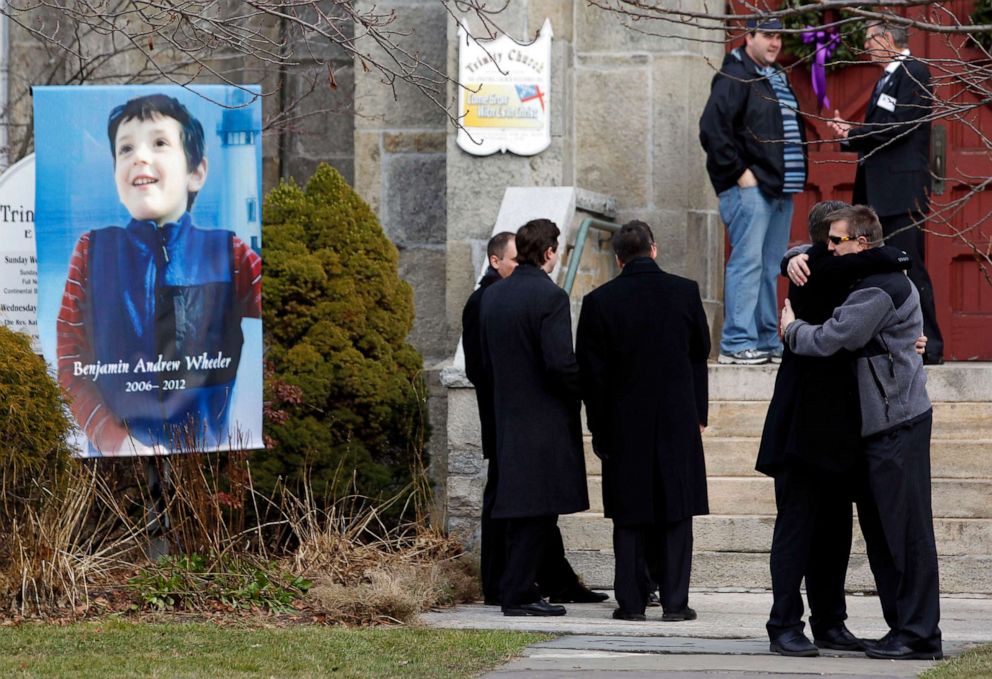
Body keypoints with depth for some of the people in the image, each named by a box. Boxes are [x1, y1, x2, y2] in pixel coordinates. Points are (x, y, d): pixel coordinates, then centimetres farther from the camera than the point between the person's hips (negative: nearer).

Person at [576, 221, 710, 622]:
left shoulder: (599, 302, -6)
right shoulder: (685, 292, -2)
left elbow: (591, 373, -3)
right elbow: (700, 356, 6)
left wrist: (600, 430, 5)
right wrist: (698, 415, 16)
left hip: (625, 425, 0)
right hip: (678, 422, 0)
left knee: (629, 517, 6)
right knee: (677, 513, 5)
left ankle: (631, 601, 4)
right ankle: (674, 601, 2)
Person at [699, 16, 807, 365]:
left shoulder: (778, 78, 19)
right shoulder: (735, 77, -8)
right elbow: (712, 129, -18)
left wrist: (797, 174, 16)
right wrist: (738, 172, -17)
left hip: (781, 189, 9)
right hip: (750, 188, -9)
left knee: (770, 268, 11)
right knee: (747, 262, -12)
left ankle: (767, 341, 15)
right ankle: (736, 343, -12)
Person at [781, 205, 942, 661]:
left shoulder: (880, 290, -16)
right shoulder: (868, 281, 18)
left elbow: (829, 339, -24)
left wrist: (791, 330, -3)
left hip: (898, 425, -11)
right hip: (873, 427, 11)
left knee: (907, 529, -9)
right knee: (878, 529, 12)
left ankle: (919, 635, -9)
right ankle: (902, 628, 15)